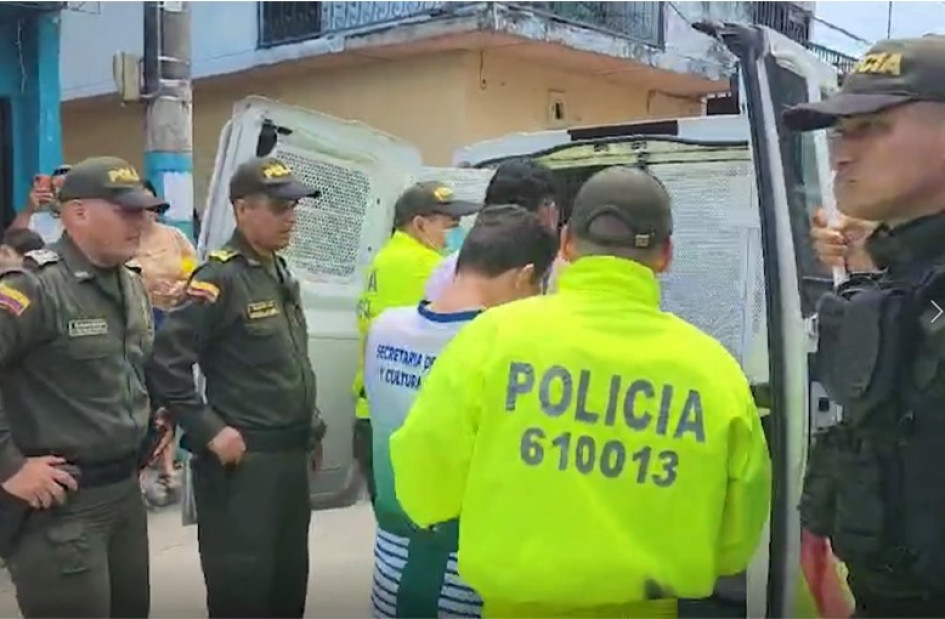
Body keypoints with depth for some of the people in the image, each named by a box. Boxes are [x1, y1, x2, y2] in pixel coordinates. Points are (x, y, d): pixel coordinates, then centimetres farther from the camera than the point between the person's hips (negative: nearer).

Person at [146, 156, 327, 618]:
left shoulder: (282, 274, 13)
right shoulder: (220, 277, -14)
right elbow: (165, 362, -20)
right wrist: (210, 431, -19)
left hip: (292, 455, 8)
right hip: (243, 460, -8)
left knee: (291, 580, 17)